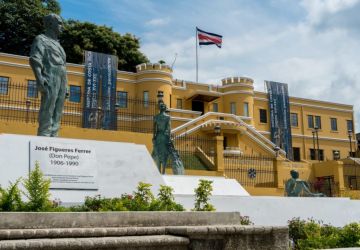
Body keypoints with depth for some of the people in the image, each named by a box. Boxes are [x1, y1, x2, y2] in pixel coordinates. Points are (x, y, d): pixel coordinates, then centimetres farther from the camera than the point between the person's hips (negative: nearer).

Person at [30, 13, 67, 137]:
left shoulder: (57, 44, 29)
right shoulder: (41, 39, 5)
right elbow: (34, 59, -10)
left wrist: (65, 87, 18)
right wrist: (39, 78, -25)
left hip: (61, 81, 8)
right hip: (50, 80, -8)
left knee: (57, 114, 1)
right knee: (47, 113, -14)